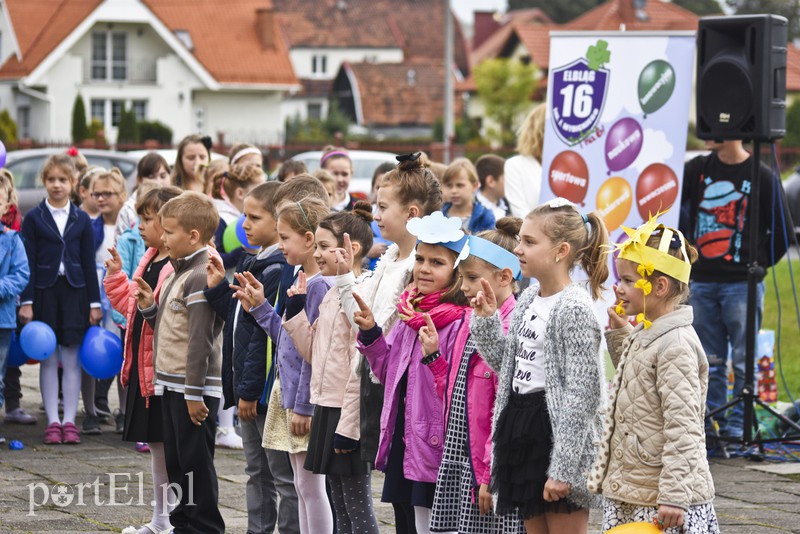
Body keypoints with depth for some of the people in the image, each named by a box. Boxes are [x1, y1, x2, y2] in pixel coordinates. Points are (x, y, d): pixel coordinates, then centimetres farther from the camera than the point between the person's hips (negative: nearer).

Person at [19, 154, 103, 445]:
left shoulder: (82, 220, 6)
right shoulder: (34, 218, 2)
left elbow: (88, 262, 6)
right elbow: (29, 262, -1)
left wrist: (94, 302, 3)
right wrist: (27, 301, -8)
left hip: (74, 291, 1)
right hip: (44, 291, -1)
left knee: (72, 358, 1)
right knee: (48, 359, 2)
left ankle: (69, 421, 6)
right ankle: (52, 421, 6)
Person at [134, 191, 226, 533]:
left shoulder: (200, 277, -16)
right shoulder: (178, 273, 14)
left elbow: (200, 340, -20)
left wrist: (194, 392, -21)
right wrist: (150, 308, 3)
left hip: (193, 389, -10)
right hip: (172, 385, 10)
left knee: (195, 463, -4)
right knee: (176, 462, 14)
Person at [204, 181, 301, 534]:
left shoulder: (279, 270, -17)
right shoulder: (252, 264, 13)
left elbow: (266, 334, -20)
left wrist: (250, 389, -19)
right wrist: (217, 289, 7)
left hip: (268, 387, -10)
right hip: (248, 386, 10)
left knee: (283, 476, -2)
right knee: (257, 472, 16)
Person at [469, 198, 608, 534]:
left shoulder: (574, 308, -16)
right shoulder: (528, 300, 10)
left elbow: (581, 395, -19)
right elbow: (507, 364, 20)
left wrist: (562, 467, -22)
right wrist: (486, 321, 7)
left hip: (558, 429, -9)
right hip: (524, 429, 9)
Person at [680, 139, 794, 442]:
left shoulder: (762, 177, -4)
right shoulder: (698, 169, 7)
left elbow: (783, 231, 2)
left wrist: (760, 263, 0)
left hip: (743, 285, -4)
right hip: (702, 283, 4)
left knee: (743, 360, -2)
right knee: (710, 360, 9)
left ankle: (738, 424, 4)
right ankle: (710, 419, 15)